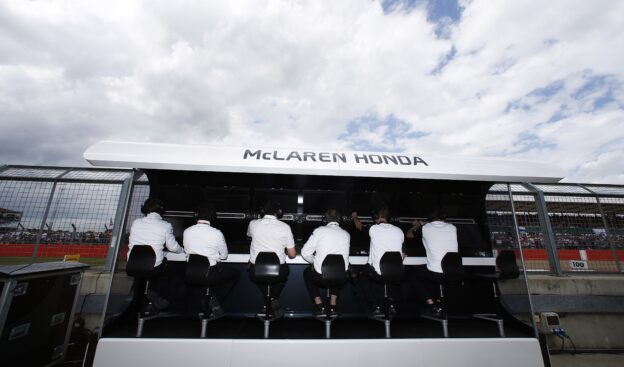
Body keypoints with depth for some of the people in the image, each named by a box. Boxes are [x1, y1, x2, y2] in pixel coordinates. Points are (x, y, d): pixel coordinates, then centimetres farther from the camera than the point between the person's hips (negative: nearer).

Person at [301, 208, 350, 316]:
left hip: (321, 277, -3)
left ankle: (319, 305, 19)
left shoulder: (319, 230, -6)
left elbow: (305, 253, -4)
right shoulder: (346, 234, 3)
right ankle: (333, 305, 27)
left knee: (307, 272, 30)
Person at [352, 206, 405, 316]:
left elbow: (359, 225, 14)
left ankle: (376, 307, 20)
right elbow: (403, 255, 10)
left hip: (377, 273, -3)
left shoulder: (374, 229, -8)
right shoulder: (399, 231, 3)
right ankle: (391, 304, 30)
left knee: (365, 275, 28)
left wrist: (354, 217, 35)